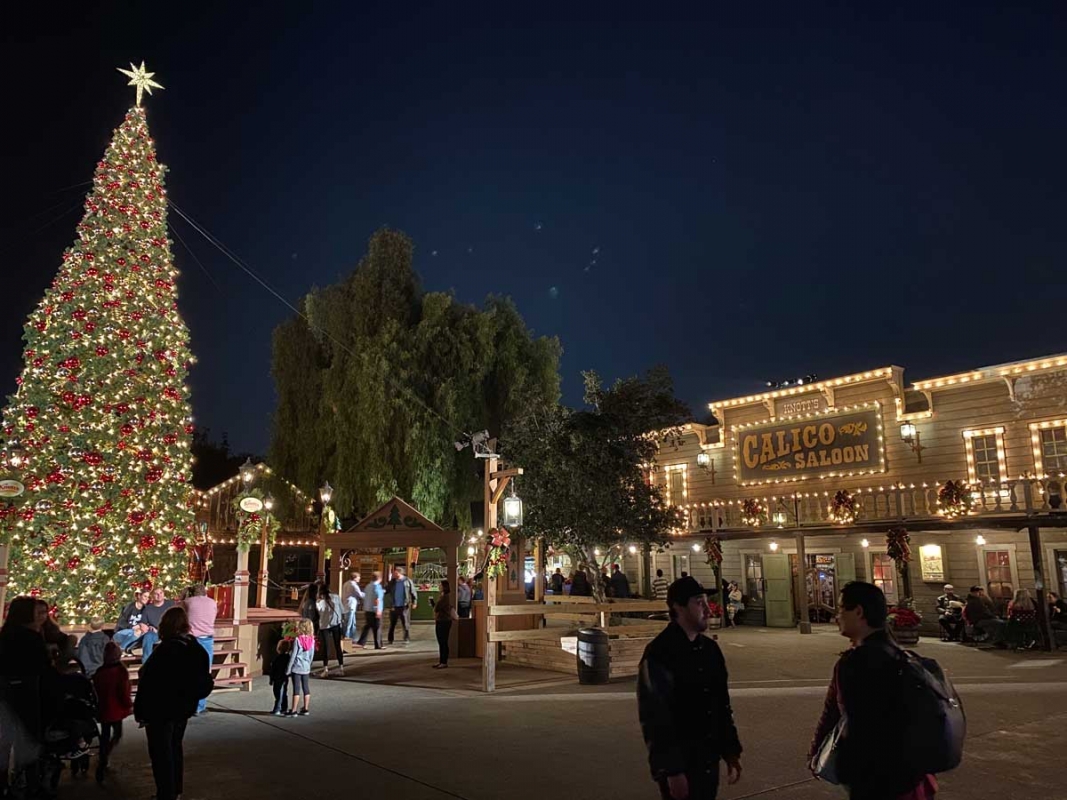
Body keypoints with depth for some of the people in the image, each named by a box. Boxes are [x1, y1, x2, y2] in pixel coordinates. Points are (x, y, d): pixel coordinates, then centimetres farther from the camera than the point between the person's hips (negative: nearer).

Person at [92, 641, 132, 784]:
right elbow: (125, 691, -17)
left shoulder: (99, 672, -3)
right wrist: (129, 705, 0)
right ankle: (103, 761, -2)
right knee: (117, 734, 14)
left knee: (105, 736, 17)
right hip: (116, 709, -4)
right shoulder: (121, 671, -18)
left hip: (103, 709, 4)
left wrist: (97, 707, 21)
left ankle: (102, 763, 22)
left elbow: (95, 691, 5)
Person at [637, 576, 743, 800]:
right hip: (679, 765, -7)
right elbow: (655, 718, -18)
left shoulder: (710, 649, 6)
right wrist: (671, 771, -18)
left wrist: (731, 751, 15)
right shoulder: (659, 654, -17)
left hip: (708, 761, 7)